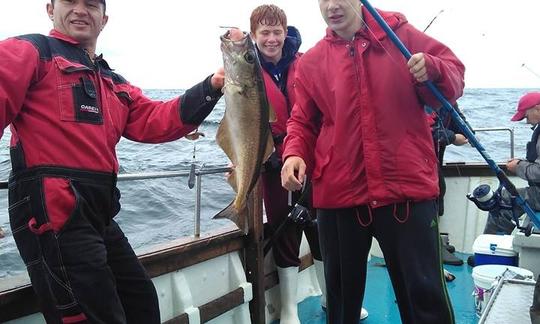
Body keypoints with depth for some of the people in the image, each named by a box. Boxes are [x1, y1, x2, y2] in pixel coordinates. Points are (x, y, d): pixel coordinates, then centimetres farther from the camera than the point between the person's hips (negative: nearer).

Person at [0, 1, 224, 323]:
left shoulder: (114, 84, 22)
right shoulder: (31, 52, -1)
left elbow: (155, 121, 9)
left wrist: (210, 88, -2)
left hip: (99, 213, 9)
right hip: (52, 209, -9)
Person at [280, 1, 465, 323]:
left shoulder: (400, 34, 3)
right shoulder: (311, 62, 7)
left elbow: (455, 74, 6)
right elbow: (302, 122, 11)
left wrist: (432, 69, -16)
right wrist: (294, 154, -8)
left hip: (408, 188, -2)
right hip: (339, 194, 2)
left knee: (425, 293, 6)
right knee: (342, 292, 18)